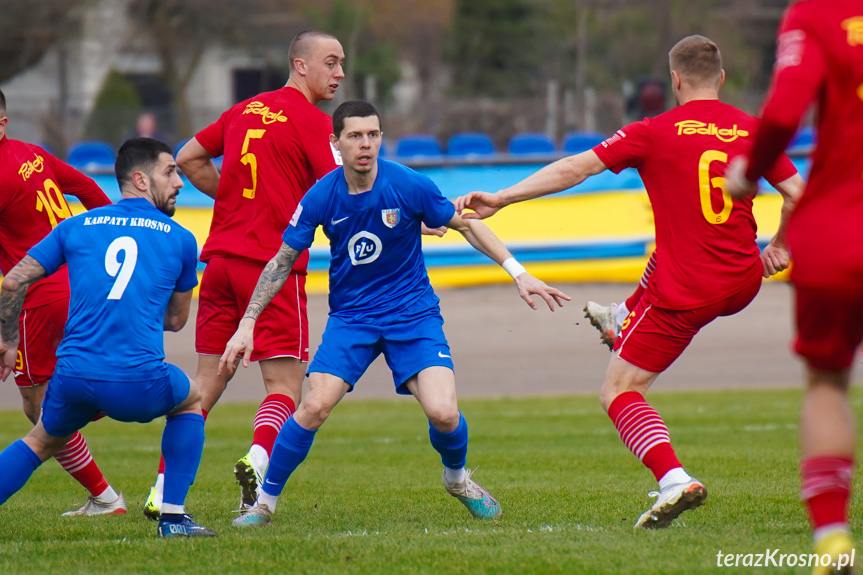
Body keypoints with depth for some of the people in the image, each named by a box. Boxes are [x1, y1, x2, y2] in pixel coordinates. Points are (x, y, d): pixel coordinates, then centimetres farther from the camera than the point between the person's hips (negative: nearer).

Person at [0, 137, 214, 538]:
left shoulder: (75, 227, 14)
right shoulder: (180, 239, 10)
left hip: (72, 377, 2)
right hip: (138, 384, -2)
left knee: (41, 442, 30)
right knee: (191, 401, 31)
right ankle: (173, 517, 21)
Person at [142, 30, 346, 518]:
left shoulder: (246, 110, 14)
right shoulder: (314, 122, -7)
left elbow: (187, 159, 22)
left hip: (221, 256, 6)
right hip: (273, 263, -6)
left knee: (207, 381, 11)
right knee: (286, 384, -3)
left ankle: (163, 490, 6)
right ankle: (258, 459, -30)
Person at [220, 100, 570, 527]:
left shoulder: (409, 186, -15)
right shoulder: (322, 197, -11)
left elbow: (466, 225, 1)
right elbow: (282, 262, -1)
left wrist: (518, 273, -3)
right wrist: (247, 323, -5)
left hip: (413, 314, -1)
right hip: (350, 315, 1)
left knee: (443, 413, -18)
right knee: (314, 407, -19)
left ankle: (457, 477, 17)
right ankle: (265, 501, 1)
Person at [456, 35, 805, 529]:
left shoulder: (656, 133, -9)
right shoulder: (752, 130, 1)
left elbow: (574, 169, -10)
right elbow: (798, 195, 2)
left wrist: (500, 199, -8)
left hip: (685, 293, -6)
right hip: (743, 282, 6)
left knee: (618, 391, 1)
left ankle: (674, 479, -20)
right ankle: (624, 318, 65)